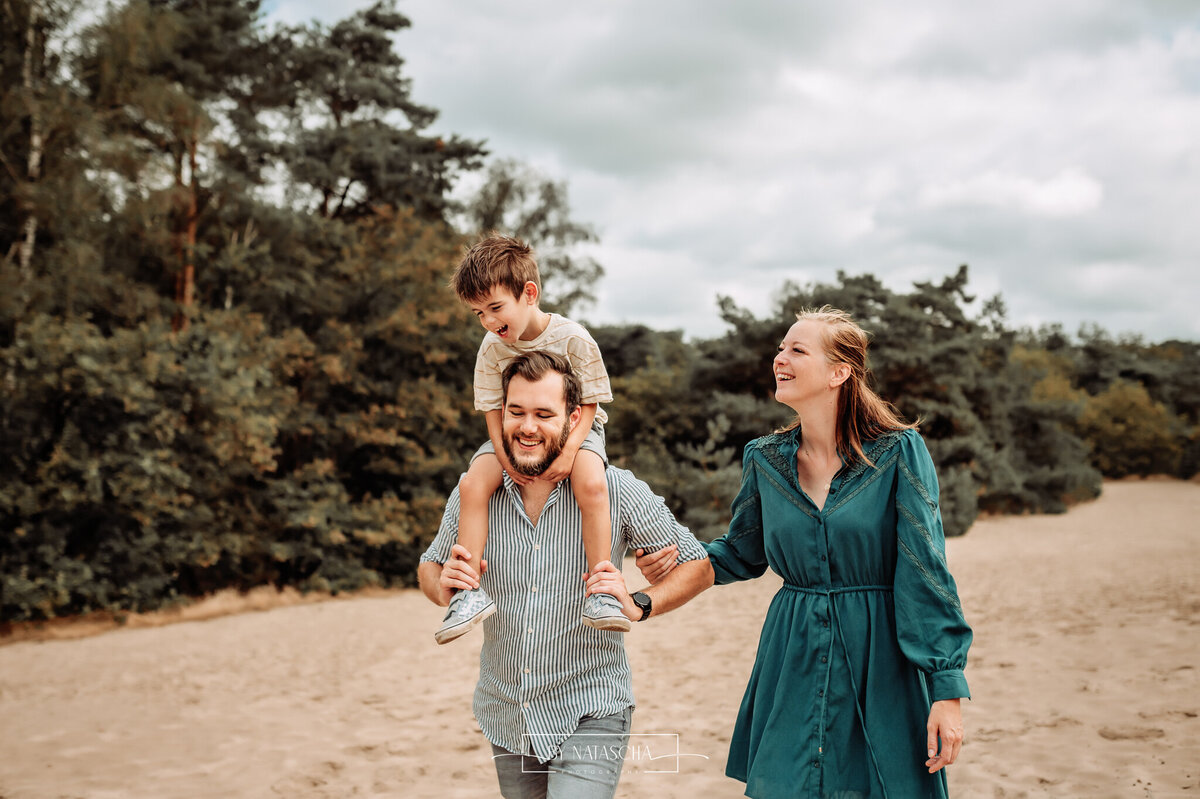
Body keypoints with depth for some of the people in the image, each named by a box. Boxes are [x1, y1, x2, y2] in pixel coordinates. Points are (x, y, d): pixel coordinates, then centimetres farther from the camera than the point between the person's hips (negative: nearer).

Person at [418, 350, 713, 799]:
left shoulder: (618, 492, -13)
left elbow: (698, 567, -5)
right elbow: (429, 566, 11)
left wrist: (639, 605, -22)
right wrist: (443, 587, -13)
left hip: (589, 715, -4)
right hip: (505, 718, 4)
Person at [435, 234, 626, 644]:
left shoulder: (573, 338, -18)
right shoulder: (493, 348, -8)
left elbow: (589, 403, -13)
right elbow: (493, 409, -4)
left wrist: (569, 450, -28)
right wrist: (506, 456, -22)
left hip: (576, 429, -3)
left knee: (591, 485, -35)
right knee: (473, 484, -23)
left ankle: (600, 589, -25)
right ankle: (471, 591, -20)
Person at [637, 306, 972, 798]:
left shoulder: (899, 452, -8)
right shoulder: (765, 460, 3)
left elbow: (926, 575, -9)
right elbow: (742, 554, 18)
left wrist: (947, 689, -12)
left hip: (880, 666, -3)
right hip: (792, 668, 3)